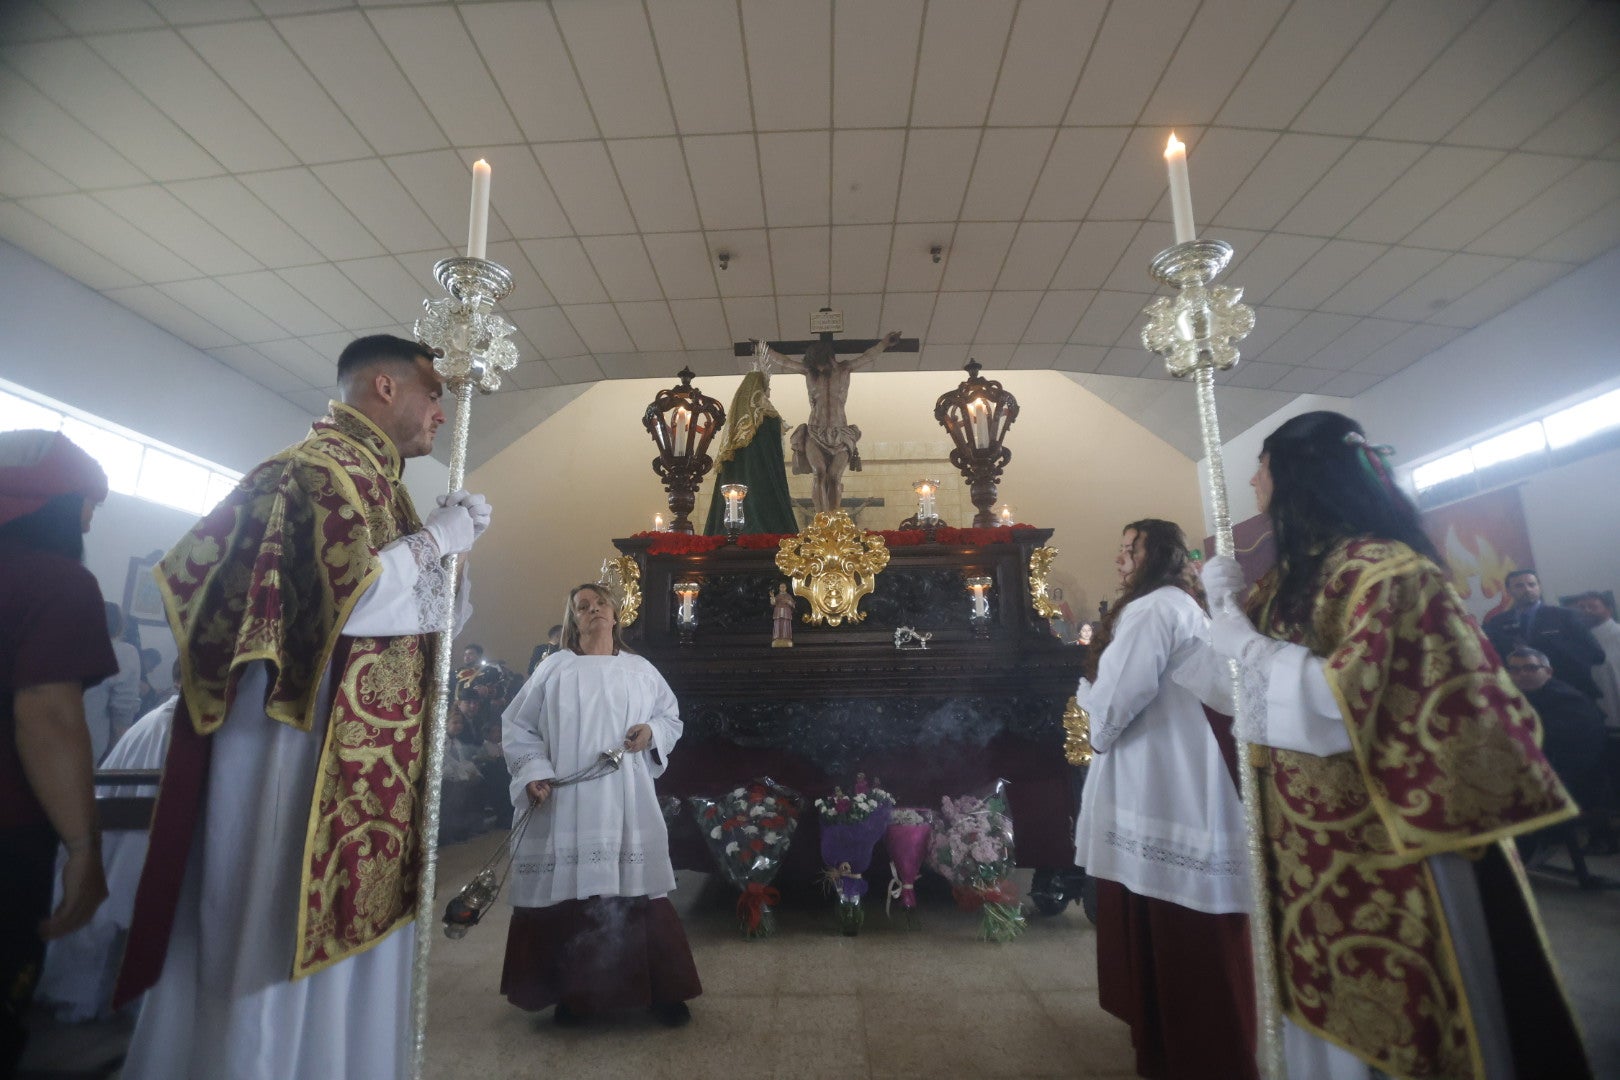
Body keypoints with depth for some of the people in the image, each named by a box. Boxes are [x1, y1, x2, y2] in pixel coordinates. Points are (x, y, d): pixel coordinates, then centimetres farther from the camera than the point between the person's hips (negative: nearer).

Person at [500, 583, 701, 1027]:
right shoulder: (554, 668, 6)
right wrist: (533, 773, -9)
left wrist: (652, 732, -7)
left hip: (625, 801, 1)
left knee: (638, 891, 0)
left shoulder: (641, 670, 11)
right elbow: (517, 726, 4)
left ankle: (662, 991, 13)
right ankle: (571, 992, 22)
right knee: (566, 891, 2)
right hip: (564, 802, 0)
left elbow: (672, 717, 15)